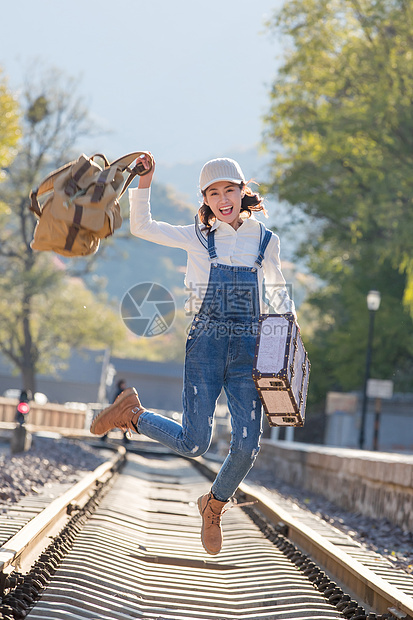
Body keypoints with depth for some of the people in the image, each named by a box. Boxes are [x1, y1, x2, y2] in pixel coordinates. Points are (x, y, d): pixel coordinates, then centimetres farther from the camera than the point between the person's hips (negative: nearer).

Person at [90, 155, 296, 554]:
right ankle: (131, 412, 21)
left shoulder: (266, 241, 10)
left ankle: (214, 506, 22)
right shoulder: (197, 237, 7)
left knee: (247, 446, -8)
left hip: (247, 349, 2)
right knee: (194, 444, -9)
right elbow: (141, 227, 6)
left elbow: (277, 289, 23)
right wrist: (144, 183, -3)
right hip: (205, 345, -2)